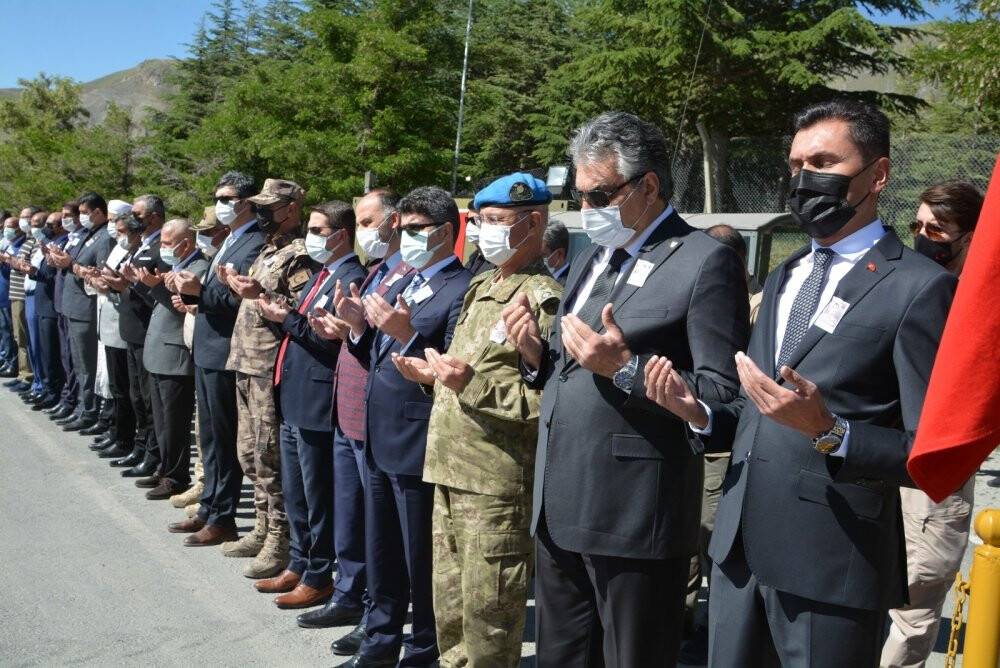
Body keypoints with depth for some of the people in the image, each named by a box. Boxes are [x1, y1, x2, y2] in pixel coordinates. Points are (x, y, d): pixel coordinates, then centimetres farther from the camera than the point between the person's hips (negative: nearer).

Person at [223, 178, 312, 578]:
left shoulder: (299, 254, -11)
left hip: (270, 369, -10)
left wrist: (260, 295, -25)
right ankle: (263, 529, 27)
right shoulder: (269, 249, 18)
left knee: (269, 457, -5)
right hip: (247, 364, 10)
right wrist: (240, 288, 9)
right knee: (249, 453, 15)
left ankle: (279, 541, 5)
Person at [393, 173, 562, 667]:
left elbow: (550, 401, -20)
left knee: (487, 613, 5)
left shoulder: (543, 299, -12)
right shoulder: (482, 286, 15)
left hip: (497, 483, -9)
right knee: (449, 606, 20)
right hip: (451, 470, 9)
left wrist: (471, 384, -25)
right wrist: (436, 375, 7)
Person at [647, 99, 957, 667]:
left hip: (833, 563, -6)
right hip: (740, 549, 7)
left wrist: (827, 432, -26)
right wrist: (701, 413, -1)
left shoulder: (918, 287, -9)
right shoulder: (783, 279, 15)